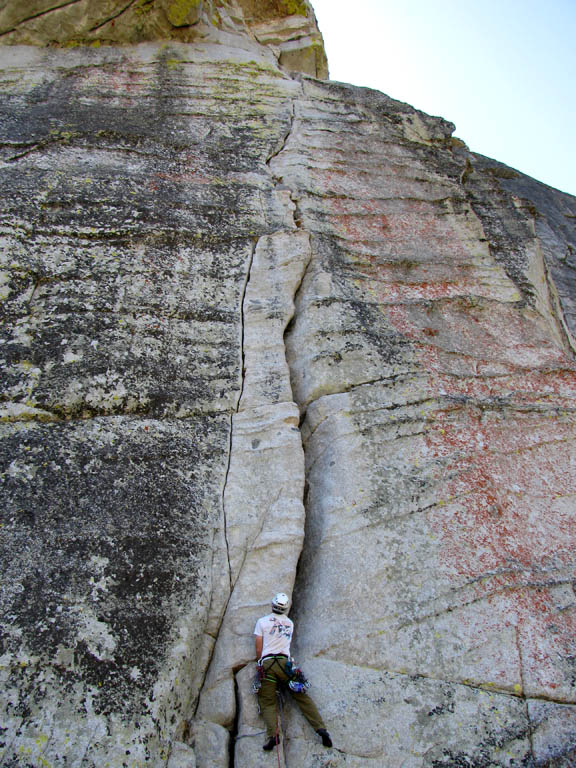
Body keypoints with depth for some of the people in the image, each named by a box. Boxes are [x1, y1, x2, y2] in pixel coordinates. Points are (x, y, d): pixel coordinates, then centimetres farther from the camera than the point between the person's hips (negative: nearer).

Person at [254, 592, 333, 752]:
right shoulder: (290, 623, 17)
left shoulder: (262, 621, 6)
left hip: (267, 663, -2)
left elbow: (259, 650, 5)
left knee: (267, 703, 1)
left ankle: (273, 734, -21)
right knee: (302, 696, 8)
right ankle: (321, 728, -4)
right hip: (285, 662, 3)